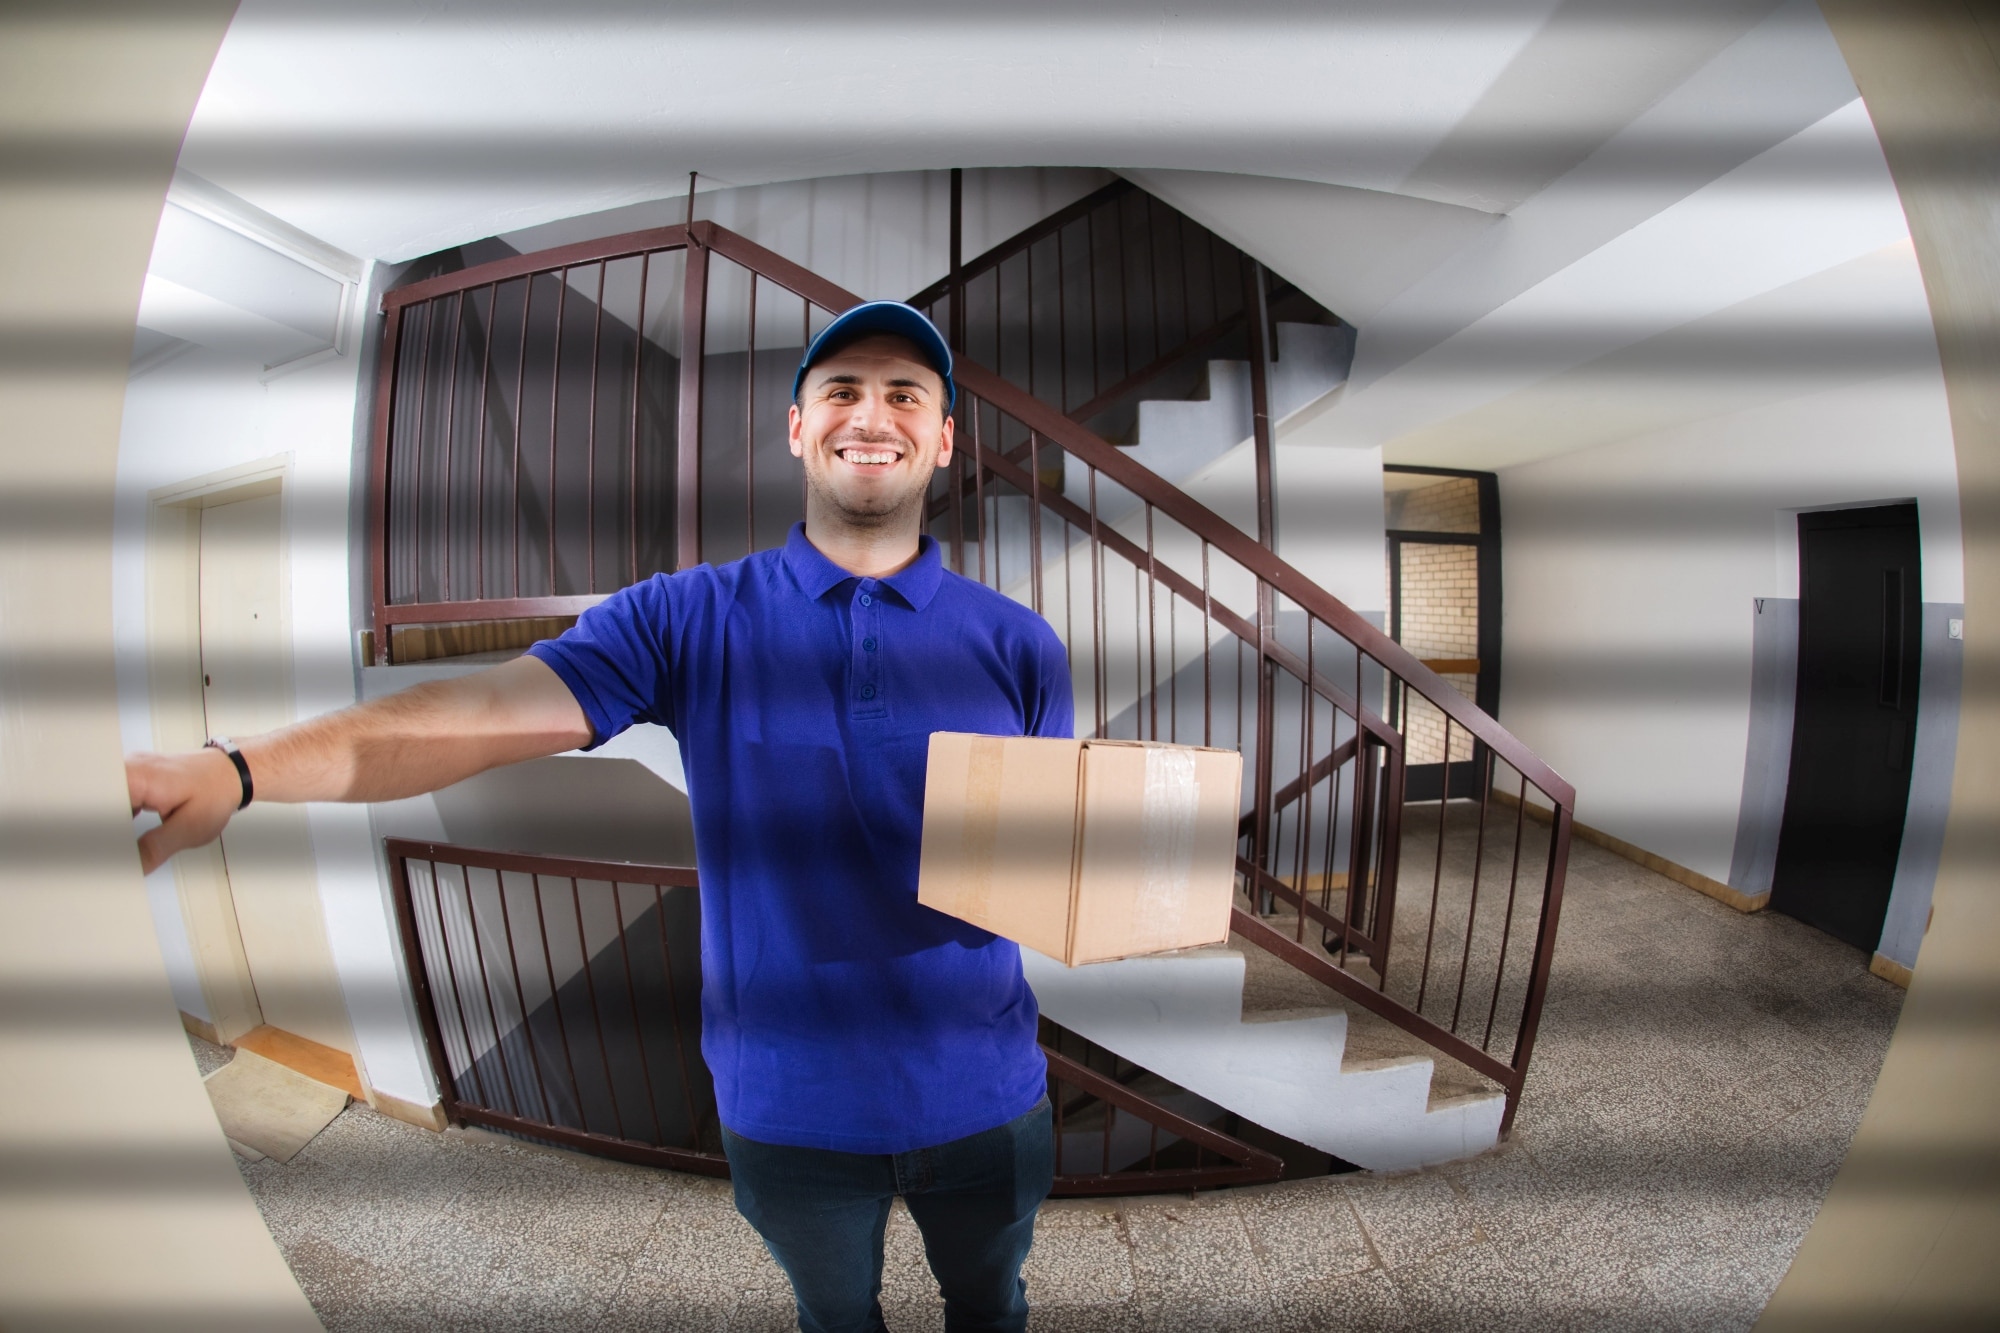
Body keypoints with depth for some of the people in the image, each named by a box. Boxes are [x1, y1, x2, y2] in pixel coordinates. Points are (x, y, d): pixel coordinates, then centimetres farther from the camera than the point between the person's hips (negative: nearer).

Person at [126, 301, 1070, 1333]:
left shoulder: (1017, 644, -9)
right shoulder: (688, 619, -11)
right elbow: (484, 714, -20)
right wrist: (237, 769, -34)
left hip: (978, 1097, 2)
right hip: (785, 1102, 0)